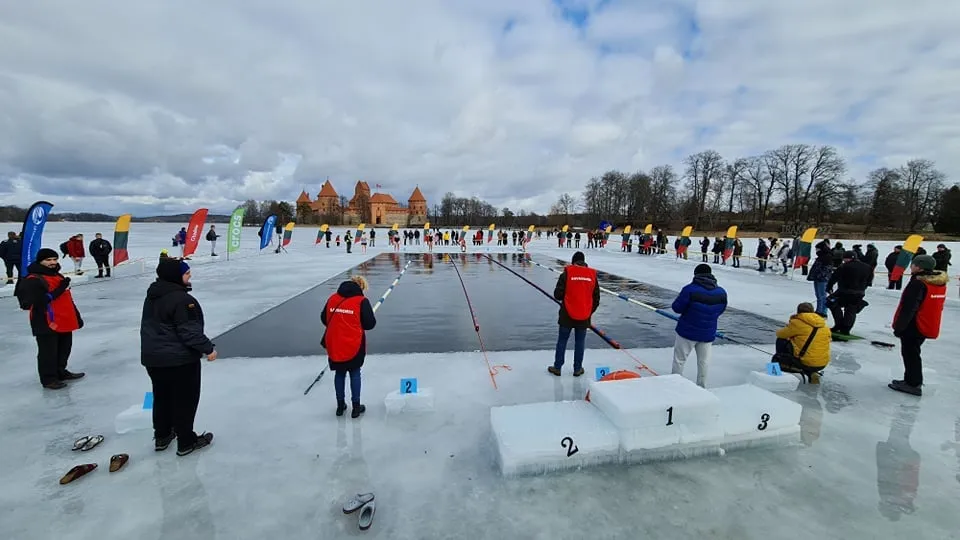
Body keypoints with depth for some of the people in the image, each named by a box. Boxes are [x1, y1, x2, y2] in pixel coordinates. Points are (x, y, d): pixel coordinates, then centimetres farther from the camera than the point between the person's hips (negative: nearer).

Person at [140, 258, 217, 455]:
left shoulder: (152, 296, 7)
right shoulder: (182, 299, -24)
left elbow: (149, 326, 17)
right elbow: (190, 331, -25)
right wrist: (208, 348, -16)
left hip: (153, 357, 9)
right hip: (180, 359, -9)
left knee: (162, 396, 22)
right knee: (185, 400, 5)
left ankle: (161, 436, 36)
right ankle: (186, 442, 16)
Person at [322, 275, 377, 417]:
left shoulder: (332, 298, 1)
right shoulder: (362, 301, -12)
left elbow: (324, 319, 8)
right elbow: (370, 324, -12)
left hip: (334, 344, 4)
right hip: (354, 345, -3)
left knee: (339, 373, 19)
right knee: (355, 374, 13)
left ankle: (340, 405, 30)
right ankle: (356, 406, 20)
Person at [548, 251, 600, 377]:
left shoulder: (567, 273, -9)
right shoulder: (592, 275, 1)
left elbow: (558, 295, -10)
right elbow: (596, 298, 6)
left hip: (567, 315, -2)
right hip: (584, 316, 2)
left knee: (562, 340, 10)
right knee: (580, 342, 13)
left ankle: (557, 367, 18)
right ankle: (577, 369, 21)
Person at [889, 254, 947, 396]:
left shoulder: (918, 283, -22)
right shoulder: (940, 283, 8)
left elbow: (908, 308, -24)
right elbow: (935, 306, 17)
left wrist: (899, 327, -17)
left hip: (913, 326, -9)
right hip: (927, 326, 9)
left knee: (910, 354, 1)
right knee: (913, 353, 19)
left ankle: (913, 384, 8)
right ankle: (913, 380, 28)